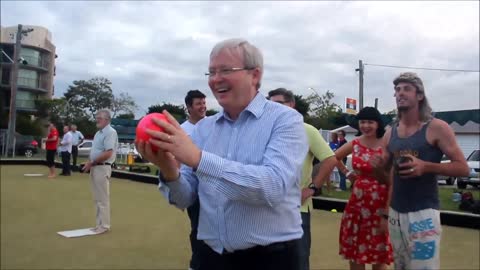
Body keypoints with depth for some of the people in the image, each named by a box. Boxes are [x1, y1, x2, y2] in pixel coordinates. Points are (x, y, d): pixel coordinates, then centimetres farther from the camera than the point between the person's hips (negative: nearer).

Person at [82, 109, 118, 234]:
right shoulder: (98, 133, 16)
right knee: (98, 198, 14)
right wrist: (89, 163, 4)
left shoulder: (110, 132, -14)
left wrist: (91, 163, -14)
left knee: (103, 199, -3)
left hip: (102, 168, -10)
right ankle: (100, 224, 22)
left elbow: (108, 154, -22)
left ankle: (104, 225, 5)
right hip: (95, 168, 10)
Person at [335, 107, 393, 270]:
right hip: (357, 203, 4)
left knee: (379, 256, 10)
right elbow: (335, 157, 21)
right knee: (354, 252, 14)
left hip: (380, 205, -4)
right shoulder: (355, 144, 2)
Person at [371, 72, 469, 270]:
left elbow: (462, 168, -8)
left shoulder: (437, 128, -6)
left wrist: (425, 166, -23)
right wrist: (378, 166, -7)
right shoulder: (390, 134, 7)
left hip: (424, 213, -5)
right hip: (395, 213, 5)